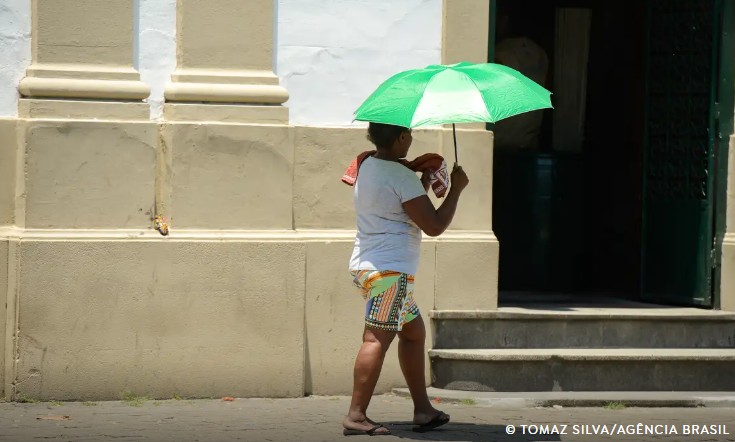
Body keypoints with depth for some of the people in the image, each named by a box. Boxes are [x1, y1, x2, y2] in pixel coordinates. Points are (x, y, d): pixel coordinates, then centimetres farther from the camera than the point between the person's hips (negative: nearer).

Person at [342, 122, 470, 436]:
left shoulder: (368, 166, 14)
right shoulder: (402, 177, -14)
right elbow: (434, 226, -14)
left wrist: (424, 182, 21)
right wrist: (456, 189, -3)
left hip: (367, 266, 10)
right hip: (390, 269, -10)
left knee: (414, 330, 16)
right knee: (377, 339, -13)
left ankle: (423, 409, 17)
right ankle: (356, 415, -18)